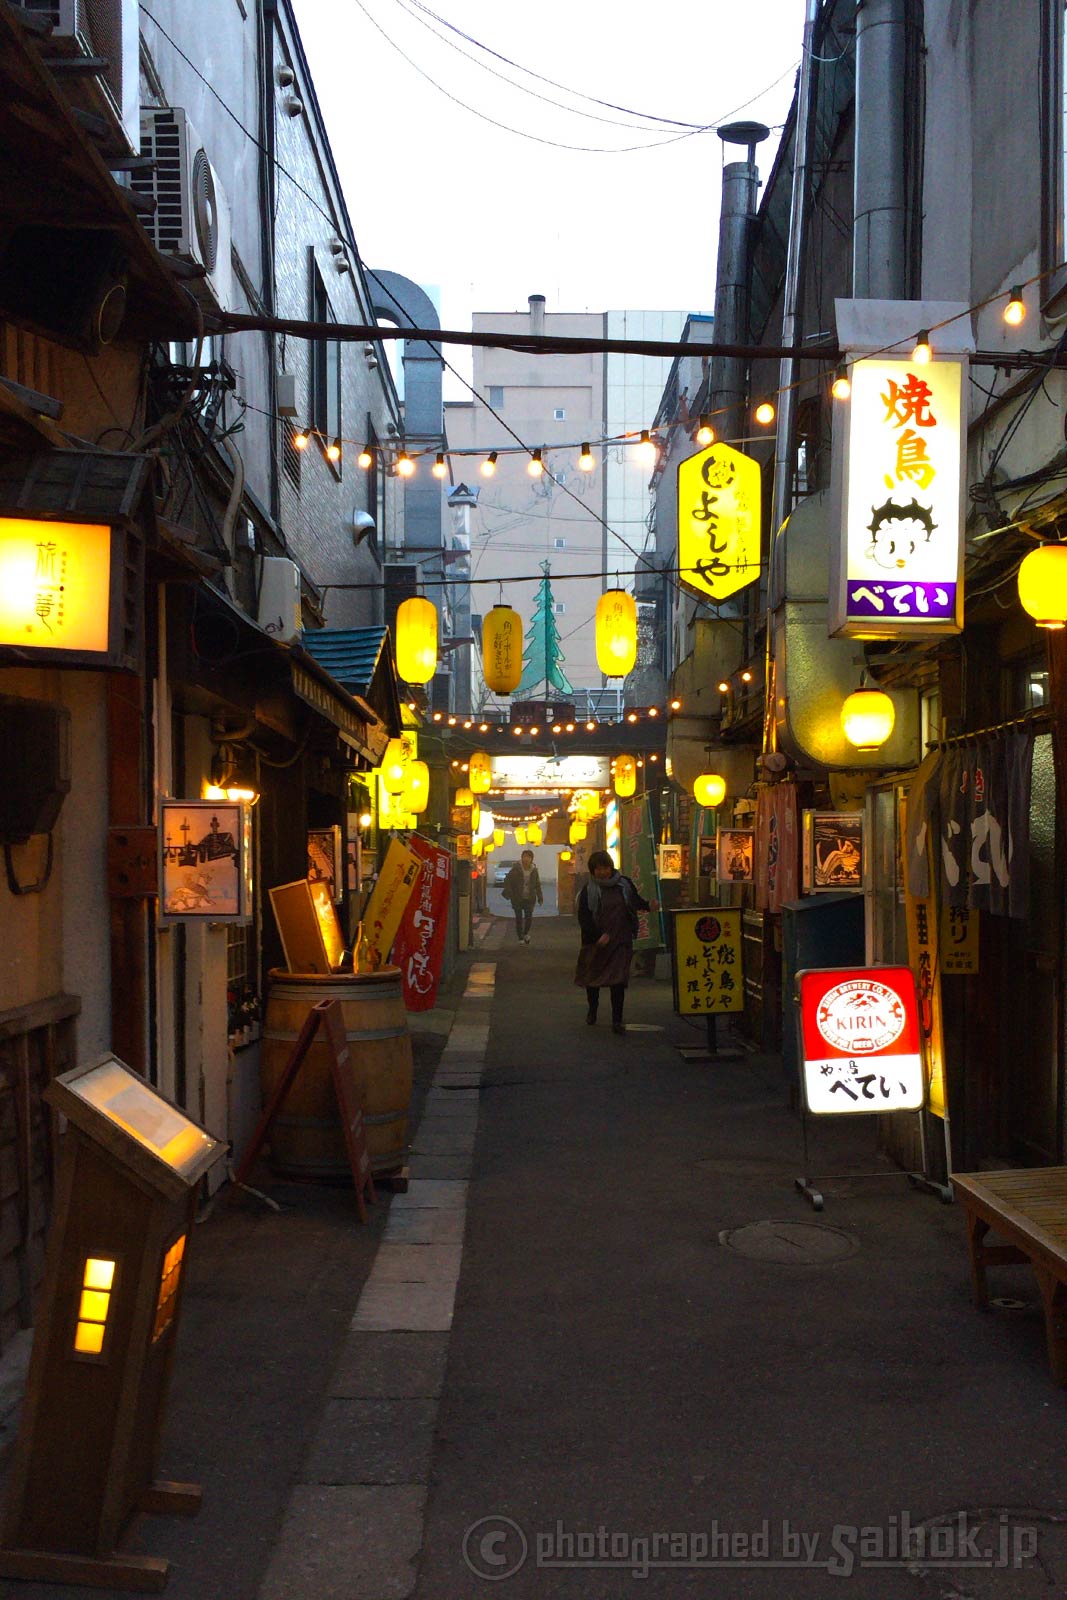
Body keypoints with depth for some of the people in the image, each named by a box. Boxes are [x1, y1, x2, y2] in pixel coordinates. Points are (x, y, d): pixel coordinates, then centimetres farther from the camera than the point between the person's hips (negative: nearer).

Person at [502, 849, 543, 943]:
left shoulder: (534, 870, 2)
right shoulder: (516, 869, -8)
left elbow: (537, 885, 11)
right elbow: (507, 881, -5)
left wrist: (540, 897, 3)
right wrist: (509, 893, -17)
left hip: (529, 898, 2)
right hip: (517, 898, -2)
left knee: (529, 917, -3)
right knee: (519, 918, 0)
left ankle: (526, 933, 25)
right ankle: (520, 938, 13)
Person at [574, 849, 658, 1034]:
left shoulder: (624, 884, 1)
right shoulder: (588, 891, -4)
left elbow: (636, 901, 15)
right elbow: (583, 918, -8)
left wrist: (649, 906, -7)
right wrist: (598, 935, -20)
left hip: (621, 941, 0)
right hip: (596, 941, 0)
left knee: (618, 980, -7)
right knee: (592, 976, 15)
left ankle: (617, 1020, -3)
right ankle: (592, 1009, 41)